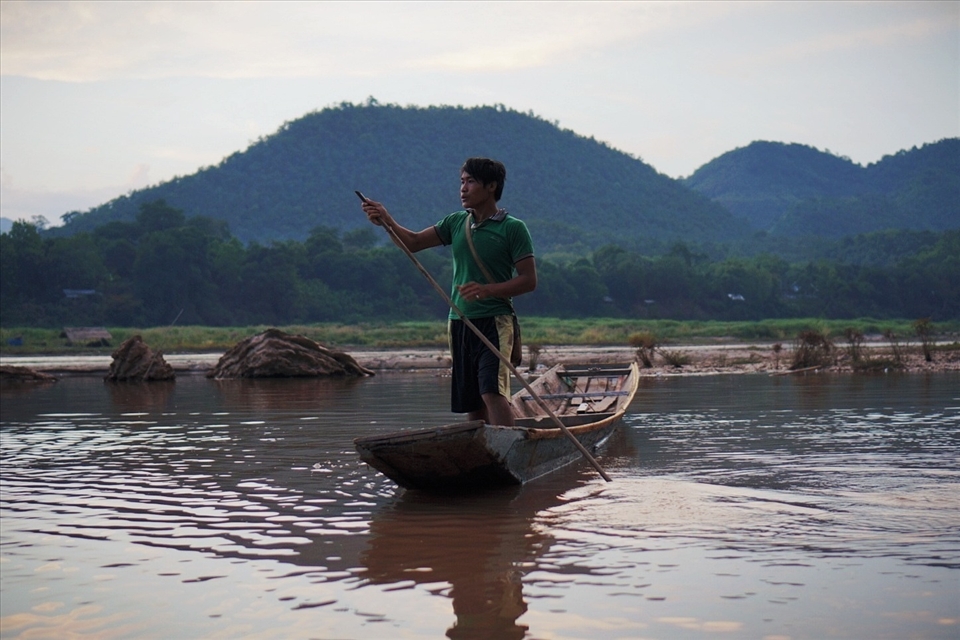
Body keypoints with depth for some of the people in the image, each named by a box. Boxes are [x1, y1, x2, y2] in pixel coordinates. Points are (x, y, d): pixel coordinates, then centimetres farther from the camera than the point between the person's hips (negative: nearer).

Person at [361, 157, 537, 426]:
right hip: (460, 323, 6)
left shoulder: (513, 228, -4)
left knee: (492, 392, -23)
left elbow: (529, 280, -6)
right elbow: (413, 243, 12)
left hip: (494, 322, -6)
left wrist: (488, 290, -19)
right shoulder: (456, 222, 13)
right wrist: (388, 222, -7)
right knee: (471, 403, 7)